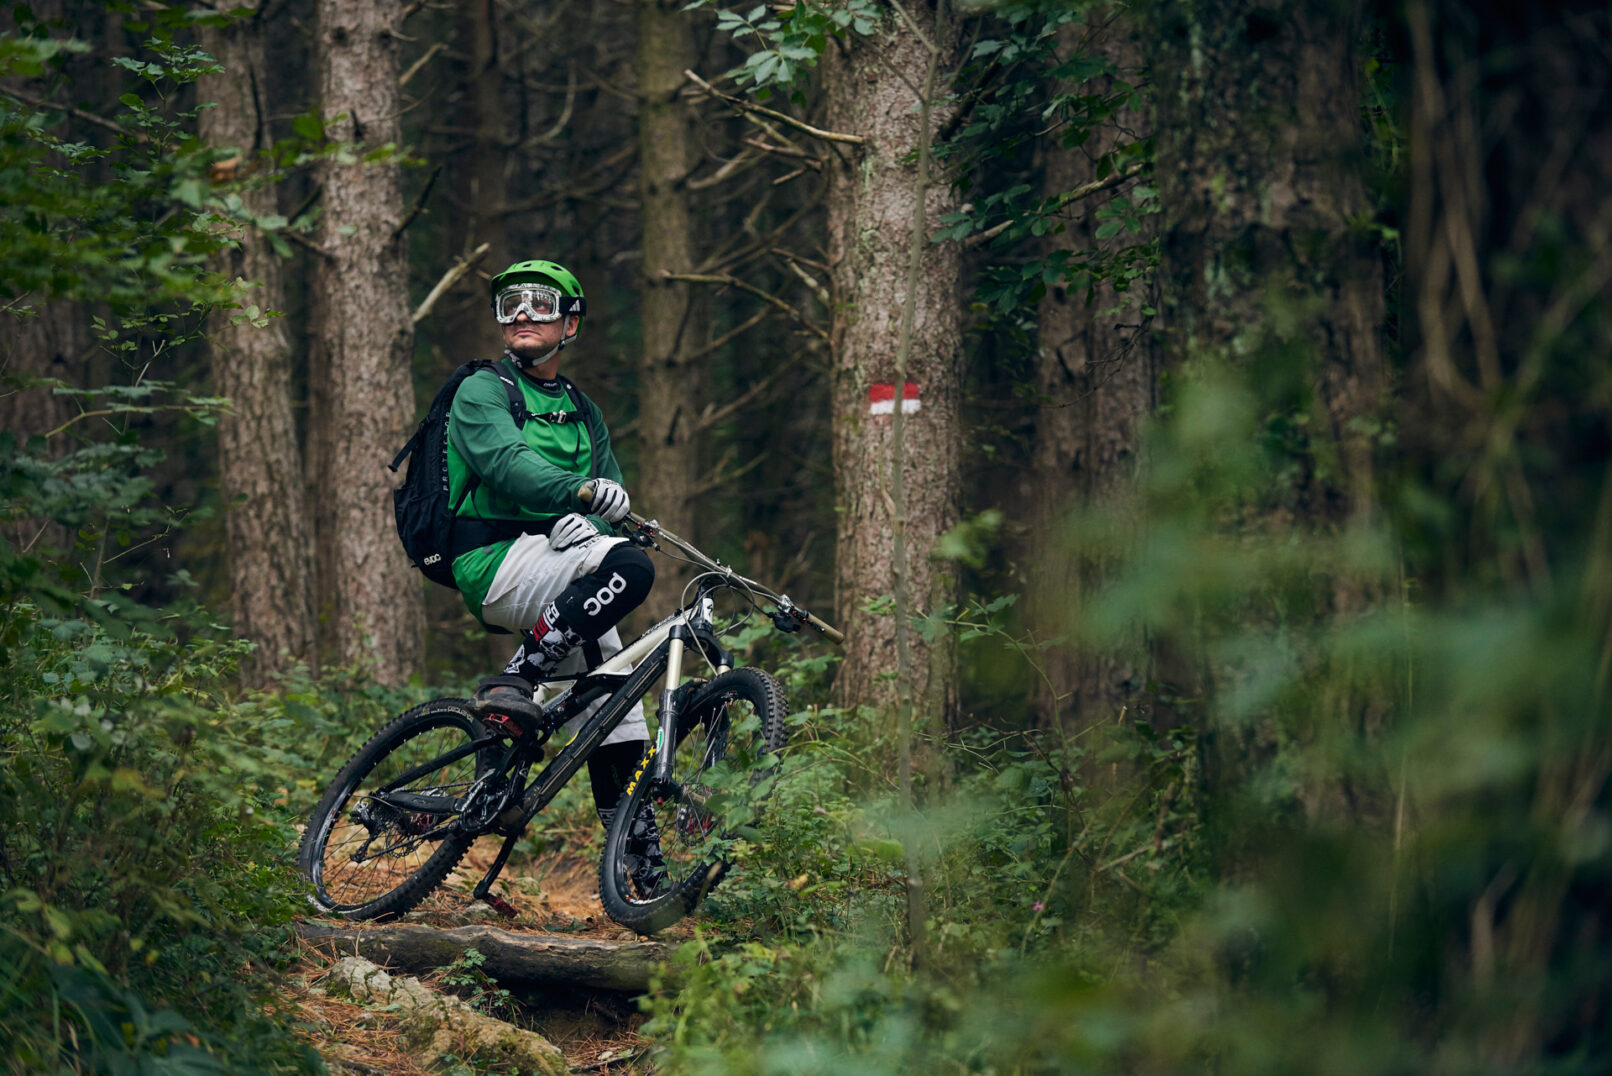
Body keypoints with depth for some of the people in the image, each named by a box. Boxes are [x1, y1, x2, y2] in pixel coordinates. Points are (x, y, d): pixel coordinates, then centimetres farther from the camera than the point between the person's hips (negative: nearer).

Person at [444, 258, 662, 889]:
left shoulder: (582, 412, 23)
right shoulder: (482, 393, 1)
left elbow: (610, 502, 11)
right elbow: (504, 461, -20)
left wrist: (581, 525, -14)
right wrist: (581, 490, -38)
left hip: (553, 566, 7)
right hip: (495, 560, -7)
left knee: (617, 710, 1)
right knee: (630, 568, -31)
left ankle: (641, 860, 8)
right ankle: (514, 682, -27)